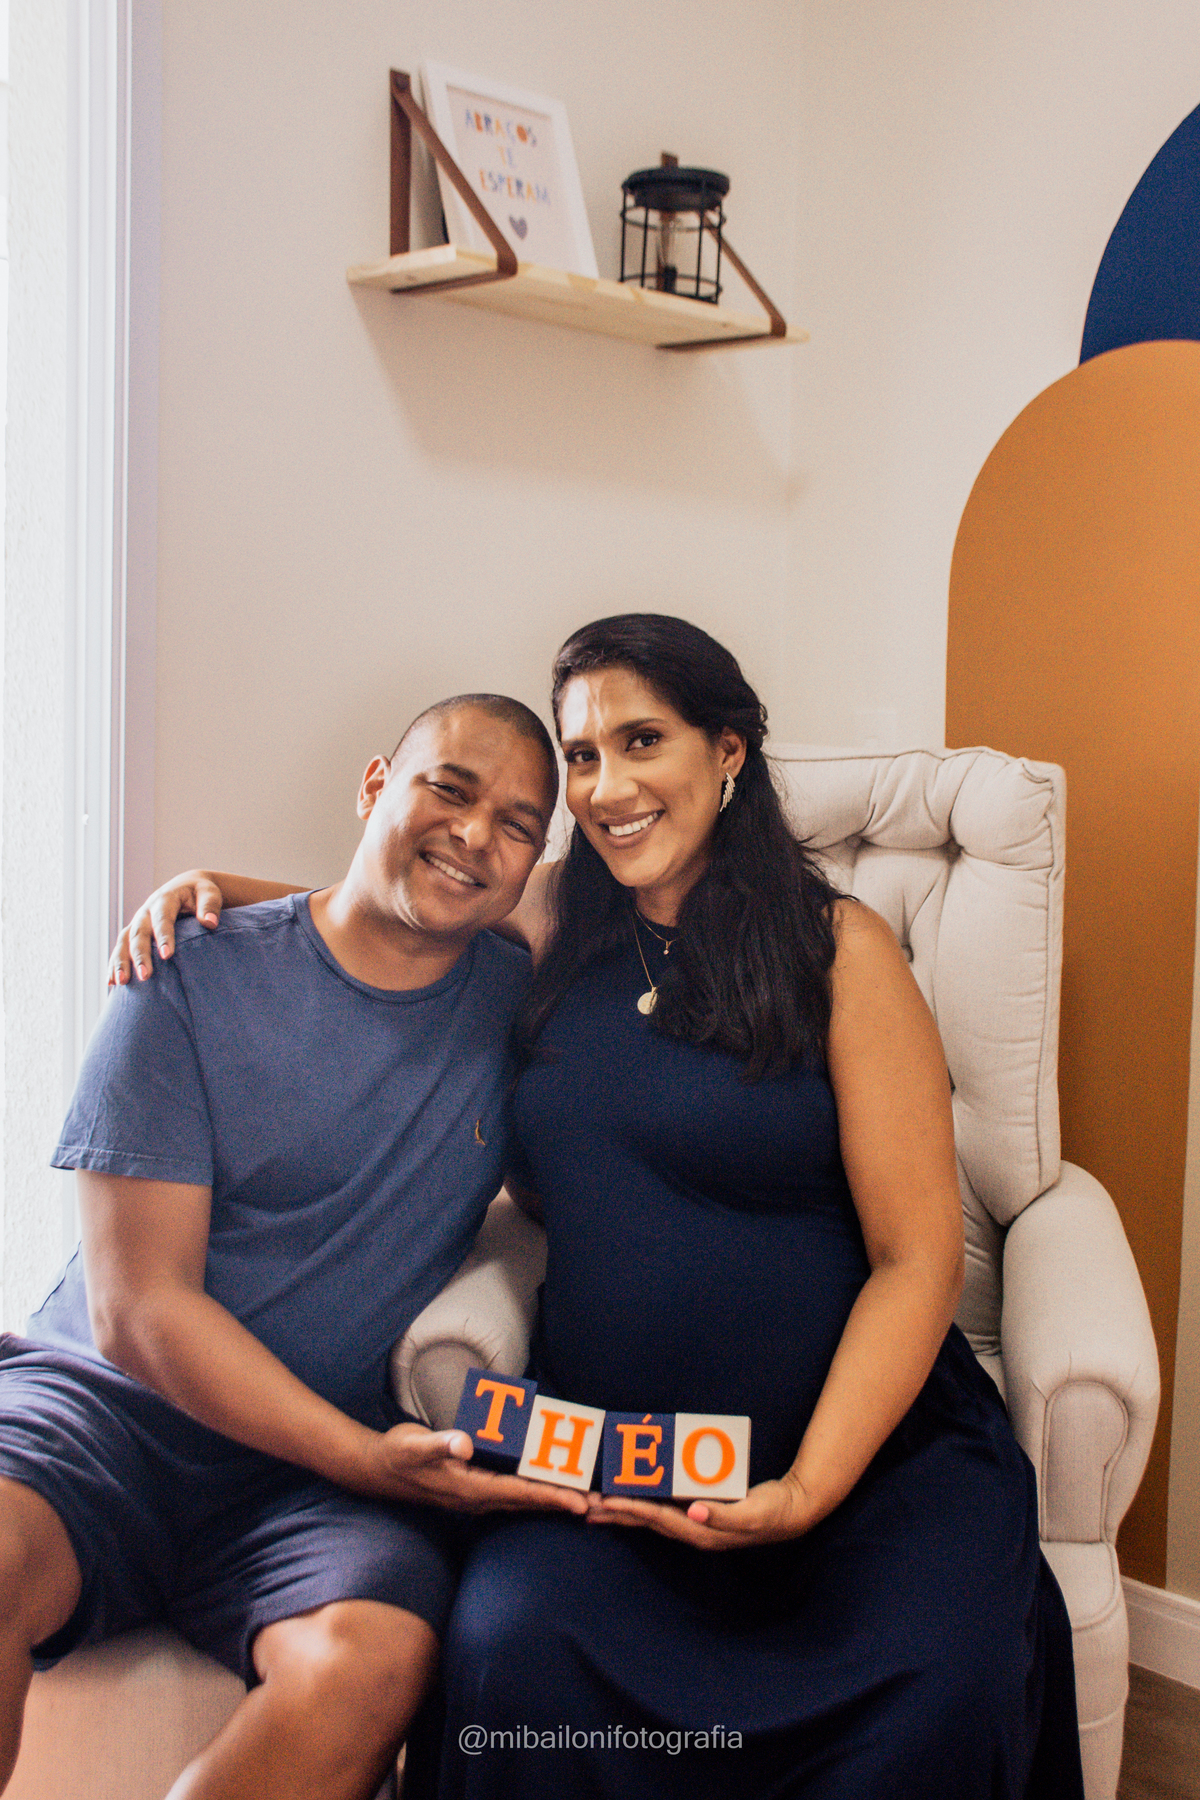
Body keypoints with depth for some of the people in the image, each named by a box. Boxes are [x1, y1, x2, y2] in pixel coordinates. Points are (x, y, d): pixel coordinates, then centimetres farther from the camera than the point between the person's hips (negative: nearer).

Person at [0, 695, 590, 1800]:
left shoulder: (520, 1004, 6)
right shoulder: (196, 981, -3)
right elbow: (136, 1308, -7)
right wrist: (367, 1457, -18)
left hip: (329, 1478, 2)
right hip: (109, 1413, -2)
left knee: (378, 1657, -30)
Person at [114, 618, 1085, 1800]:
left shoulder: (838, 949, -2)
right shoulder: (550, 925, 9)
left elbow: (917, 1257, -5)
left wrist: (808, 1489, -15)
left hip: (863, 1432, -2)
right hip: (599, 1430, 2)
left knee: (945, 1679, -29)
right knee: (511, 1642, -28)